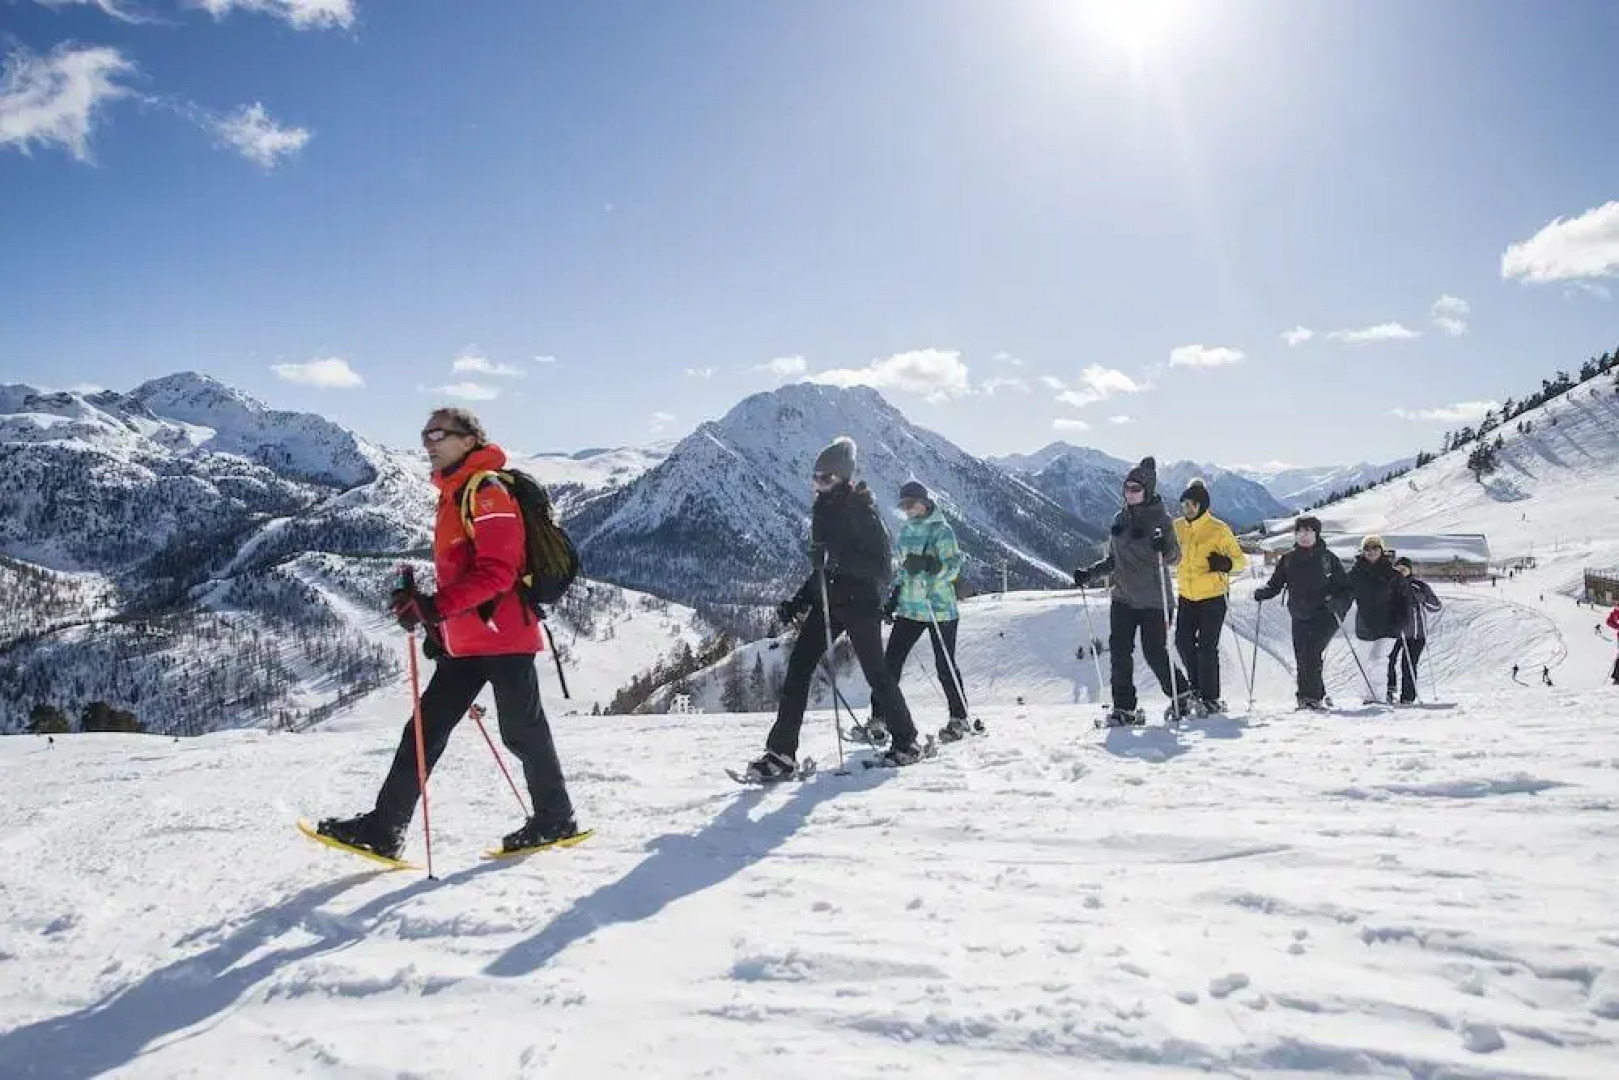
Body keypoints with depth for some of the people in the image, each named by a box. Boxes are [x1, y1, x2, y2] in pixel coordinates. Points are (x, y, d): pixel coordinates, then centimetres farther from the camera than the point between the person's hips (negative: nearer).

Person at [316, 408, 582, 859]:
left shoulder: (487, 490, -12)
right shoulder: (452, 495, 18)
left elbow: (497, 572, -21)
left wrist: (437, 605, -27)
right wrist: (438, 627, 20)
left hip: (503, 633, -9)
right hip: (464, 642, 9)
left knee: (521, 730, 2)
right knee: (426, 728, 5)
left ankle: (555, 820, 18)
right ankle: (384, 827, 8)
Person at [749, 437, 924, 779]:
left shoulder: (861, 511, -10)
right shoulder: (824, 509, 14)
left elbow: (880, 565, -16)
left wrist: (838, 559, -28)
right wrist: (799, 602, 15)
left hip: (861, 601, -7)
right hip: (829, 599, 7)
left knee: (876, 672, 3)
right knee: (798, 666, -5)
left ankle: (906, 742, 25)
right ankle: (781, 754, -7)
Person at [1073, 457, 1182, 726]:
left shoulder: (1160, 518, -3)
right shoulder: (1120, 519, 12)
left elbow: (1175, 556, -8)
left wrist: (1164, 549, -29)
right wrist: (1090, 572, 8)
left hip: (1152, 598, -5)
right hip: (1123, 597, 5)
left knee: (1155, 653, -3)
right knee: (1119, 649, -6)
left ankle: (1181, 696, 19)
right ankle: (1124, 707, 0)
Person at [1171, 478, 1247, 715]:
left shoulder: (1219, 530, -10)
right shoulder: (1177, 527, 3)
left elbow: (1241, 560, -7)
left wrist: (1226, 563, -27)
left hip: (1212, 597, -4)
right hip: (1186, 597, 5)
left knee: (1207, 648, -5)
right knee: (1183, 642, 1)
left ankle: (1211, 698, 7)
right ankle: (1196, 684, 26)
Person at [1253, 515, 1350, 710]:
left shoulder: (1328, 558, 0)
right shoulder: (1288, 560, 9)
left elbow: (1345, 588, 1)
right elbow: (1275, 585, 11)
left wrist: (1336, 602, -18)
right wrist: (1261, 593, -10)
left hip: (1324, 616, -4)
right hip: (1300, 618, 4)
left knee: (1311, 653, -19)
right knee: (1302, 659, 2)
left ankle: (1311, 696, -15)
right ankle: (1319, 695, 19)